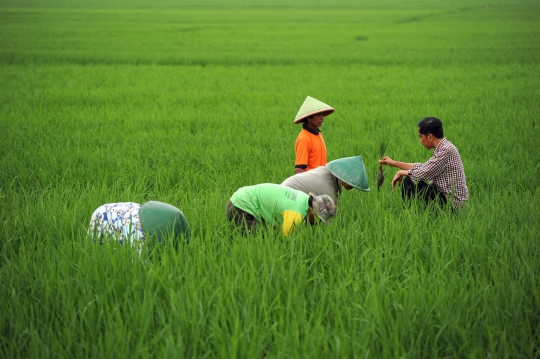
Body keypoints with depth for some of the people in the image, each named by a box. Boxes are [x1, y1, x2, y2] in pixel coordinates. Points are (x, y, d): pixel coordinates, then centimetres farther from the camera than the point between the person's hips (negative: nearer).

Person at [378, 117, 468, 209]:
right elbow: (424, 167, 17)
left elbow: (423, 173, -22)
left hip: (451, 203, -10)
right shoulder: (443, 148, 8)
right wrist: (395, 163, 19)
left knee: (409, 182, -13)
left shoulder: (447, 150, -21)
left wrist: (401, 172, -4)